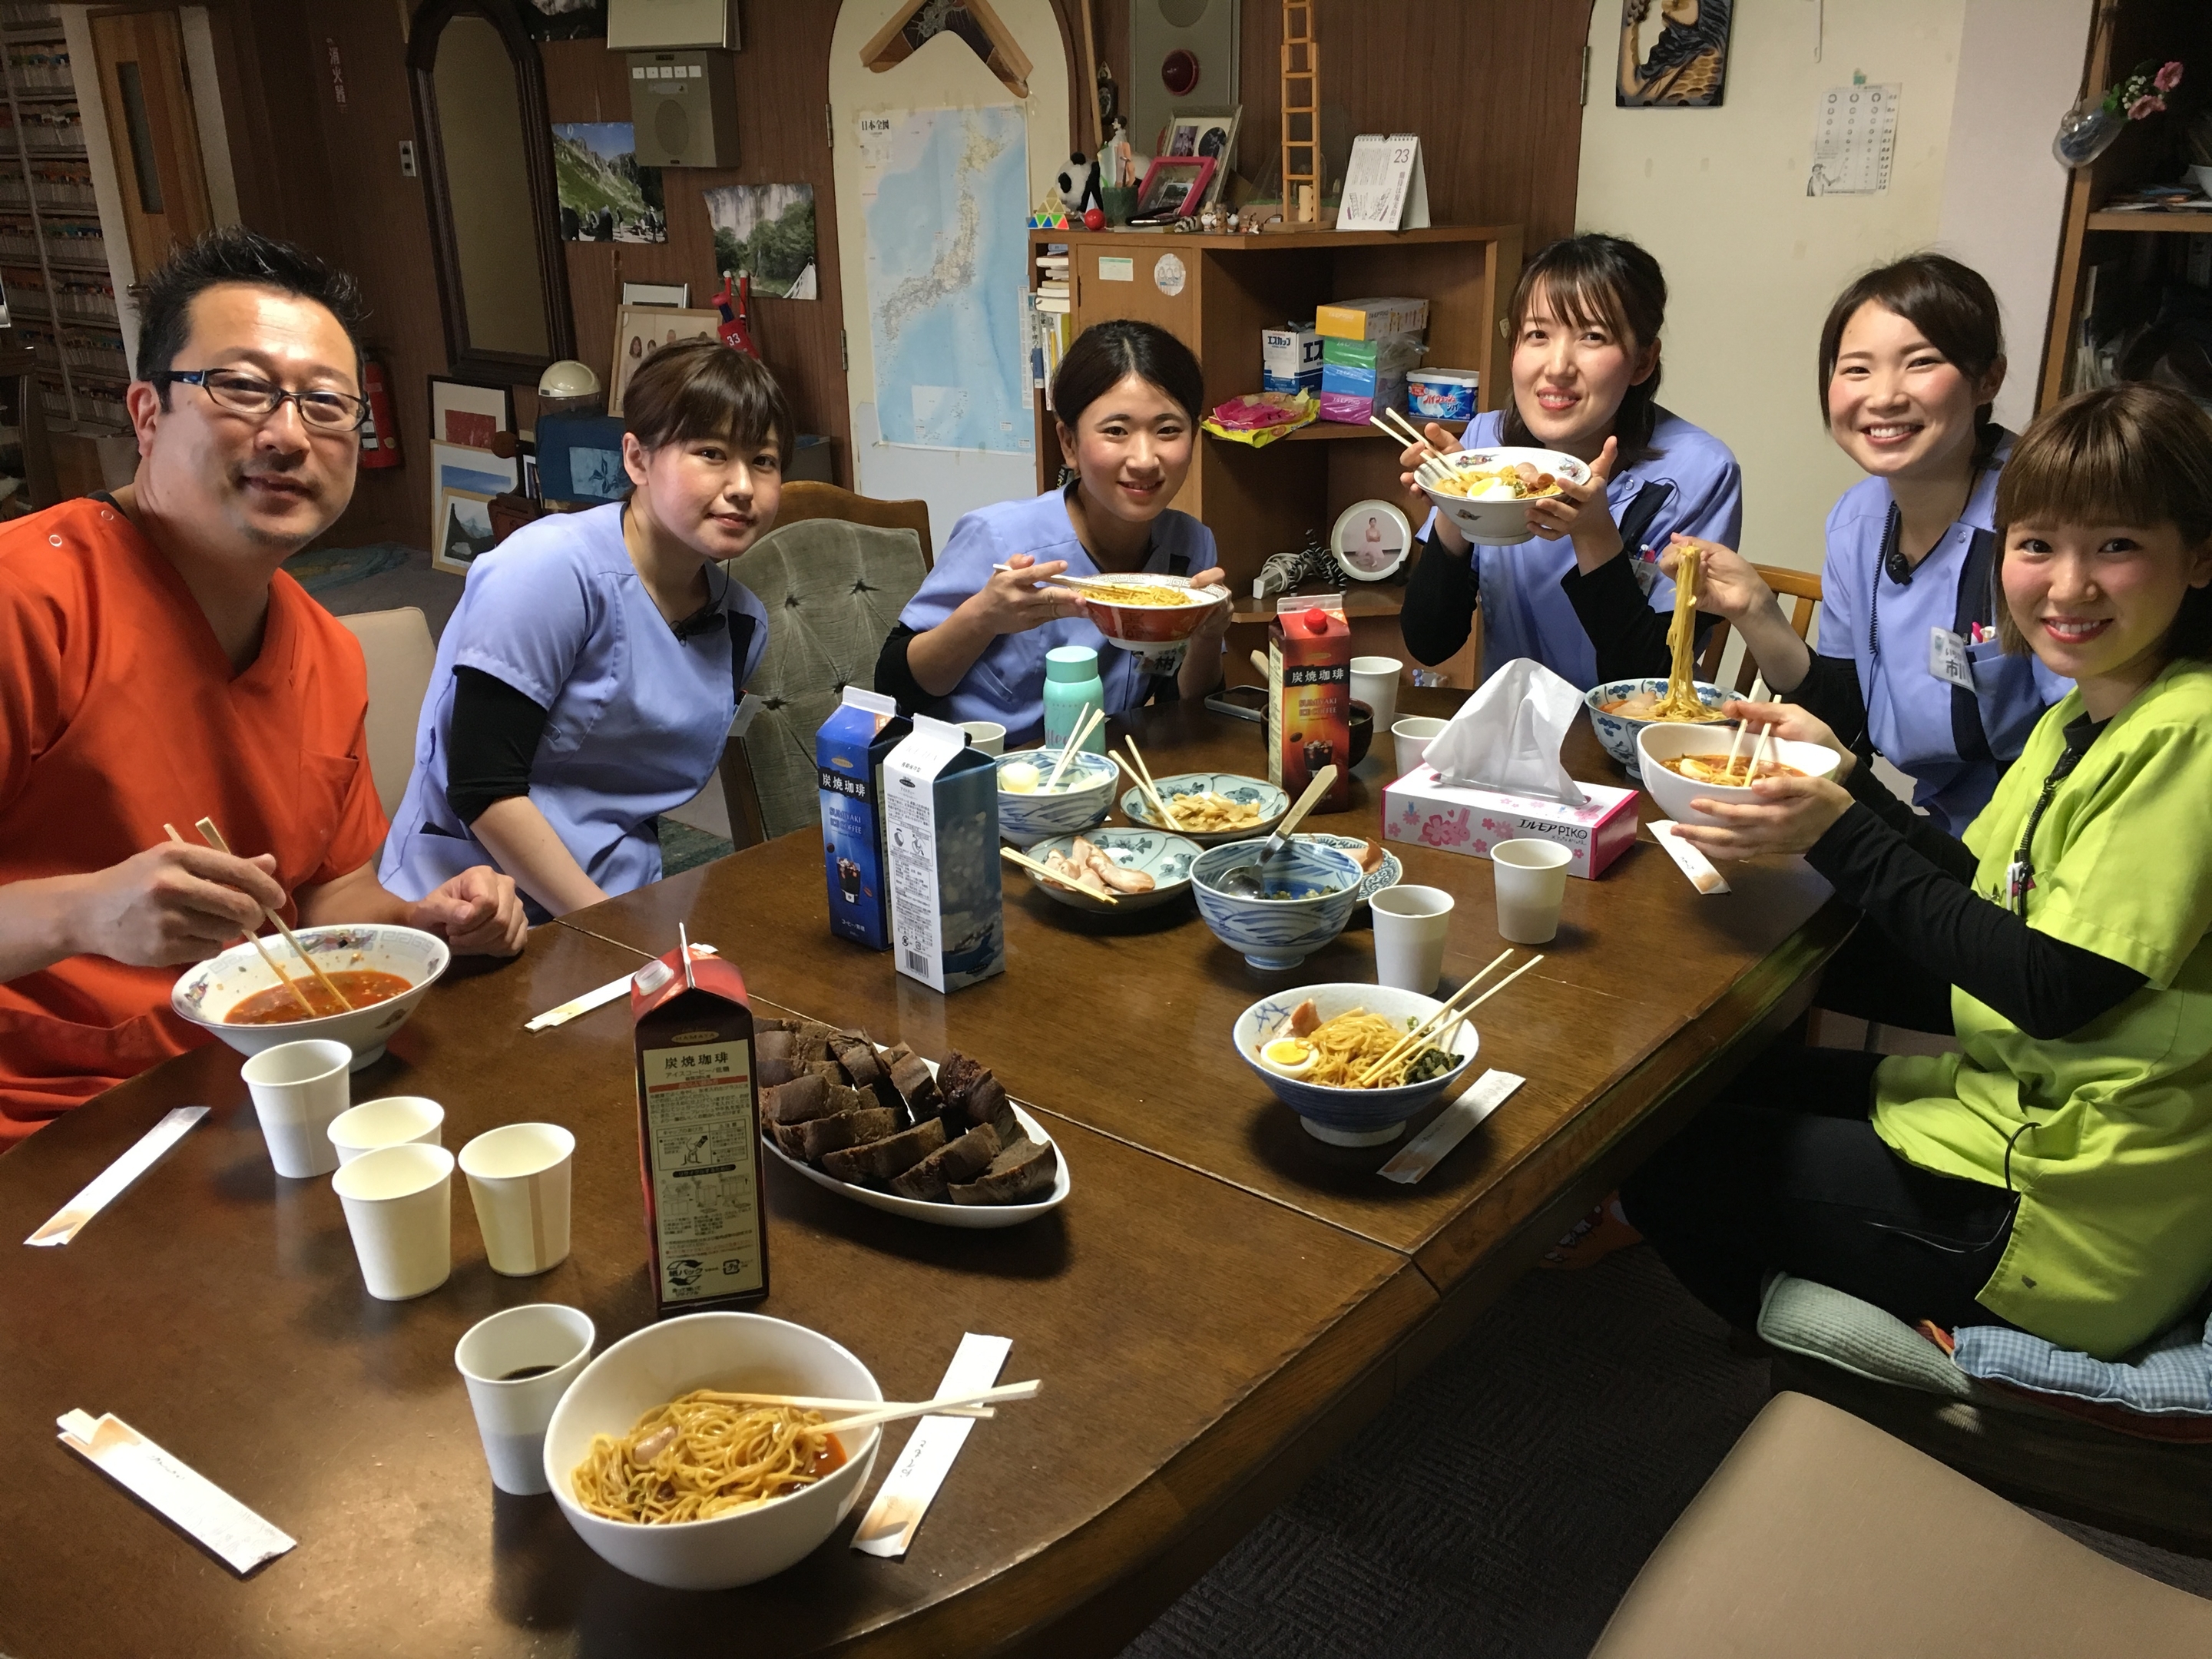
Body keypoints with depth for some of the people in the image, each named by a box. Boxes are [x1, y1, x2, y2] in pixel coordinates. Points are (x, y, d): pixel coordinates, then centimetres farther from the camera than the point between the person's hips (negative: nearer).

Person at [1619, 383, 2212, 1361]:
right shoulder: (2086, 717, 6)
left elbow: (2058, 988, -26)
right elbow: (1977, 901, 8)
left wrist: (1841, 838, -24)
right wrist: (1840, 773, -1)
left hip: (2070, 1218, -9)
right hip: (2012, 1101, 9)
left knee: (1667, 1160, -1)